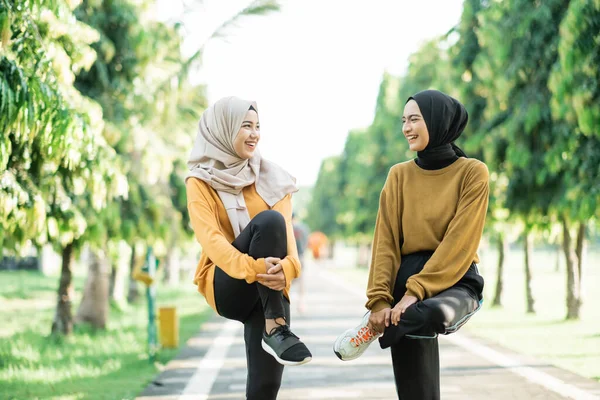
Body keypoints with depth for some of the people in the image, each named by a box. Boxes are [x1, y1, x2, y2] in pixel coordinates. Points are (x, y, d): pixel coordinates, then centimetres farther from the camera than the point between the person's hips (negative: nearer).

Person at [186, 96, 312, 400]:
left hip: (268, 288, 3)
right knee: (267, 221, -27)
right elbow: (209, 238, -16)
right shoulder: (201, 182, -1)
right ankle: (275, 330, -28)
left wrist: (287, 267, -30)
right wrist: (252, 267, -35)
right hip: (227, 286, -3)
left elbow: (285, 230, -6)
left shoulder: (271, 178, 8)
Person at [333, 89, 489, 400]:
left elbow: (458, 244, -13)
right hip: (407, 281, 3)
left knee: (434, 314, -38)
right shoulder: (399, 175, 7)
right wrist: (379, 299, -13)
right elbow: (386, 241, 0)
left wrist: (416, 292, -21)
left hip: (455, 281, -3)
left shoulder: (472, 173, -4)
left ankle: (374, 328, -10)